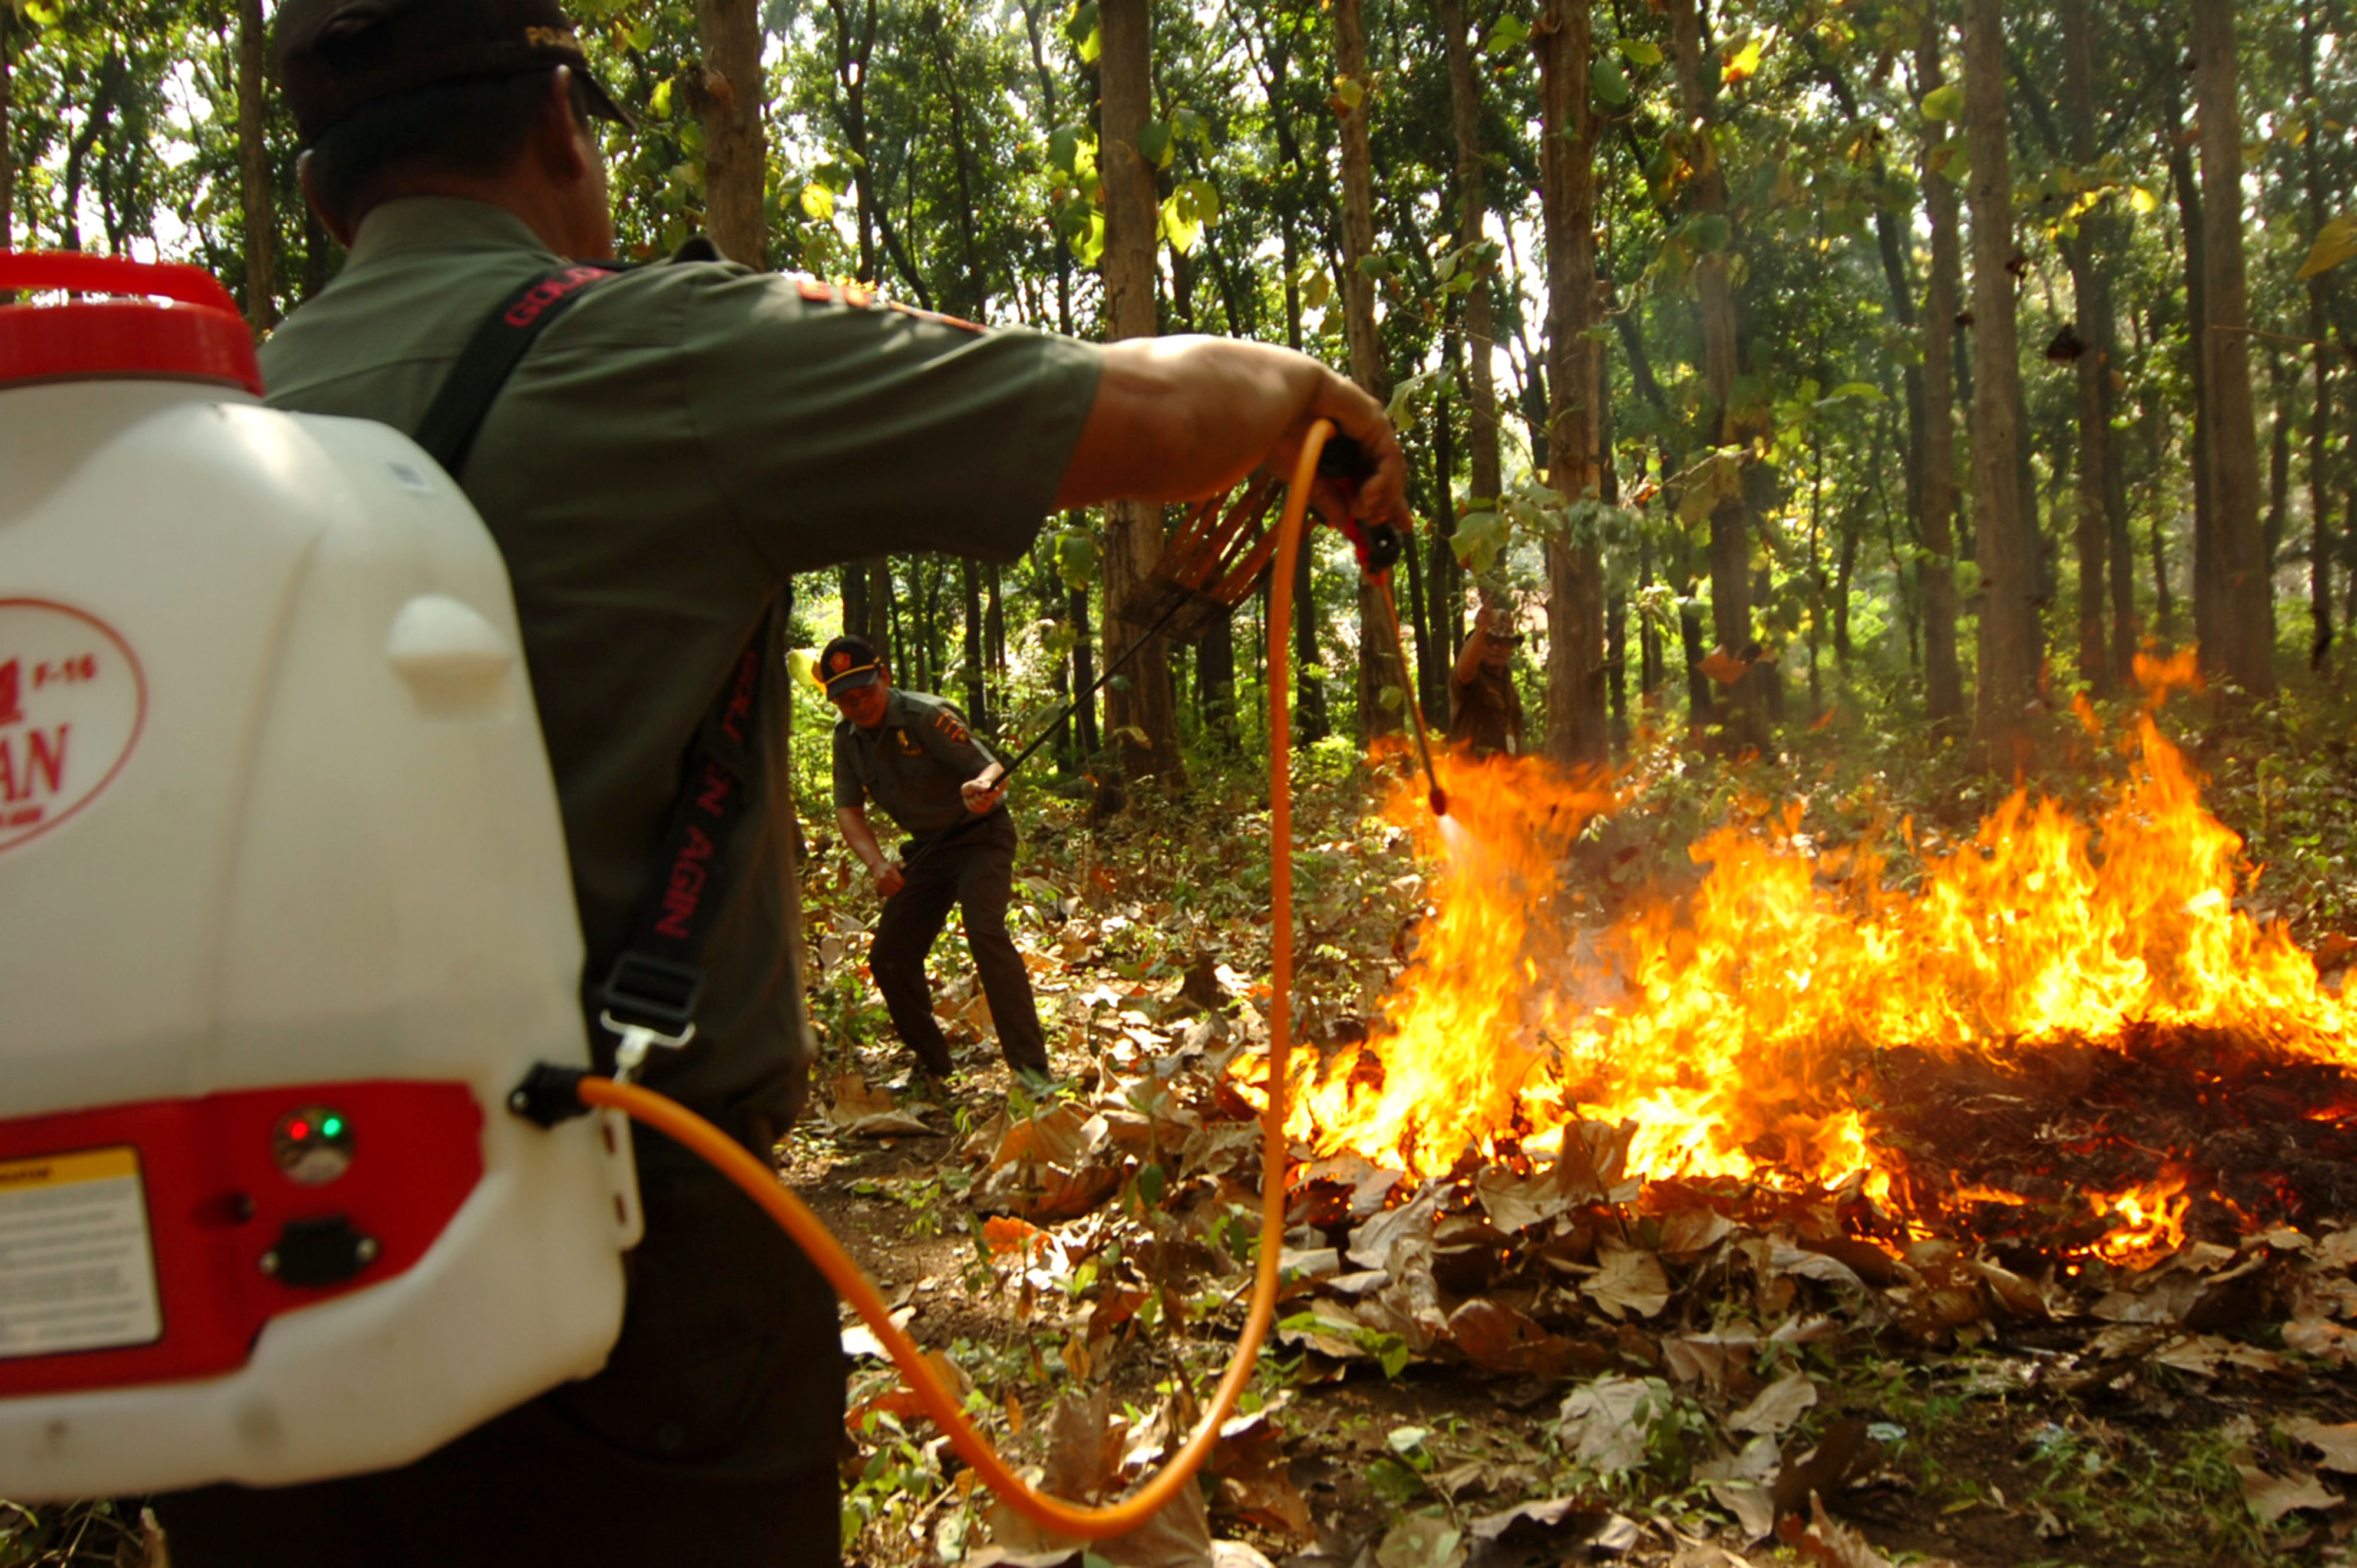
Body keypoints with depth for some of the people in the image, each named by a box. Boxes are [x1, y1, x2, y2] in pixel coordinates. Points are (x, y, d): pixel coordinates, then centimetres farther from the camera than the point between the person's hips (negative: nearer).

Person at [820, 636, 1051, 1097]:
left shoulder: (926, 716, -21)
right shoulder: (847, 737, -1)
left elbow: (993, 769, -24)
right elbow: (849, 810, -2)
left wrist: (981, 788, -49)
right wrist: (877, 864, -21)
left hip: (980, 837, -7)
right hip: (926, 847, 7)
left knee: (985, 933, -29)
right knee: (888, 957, 1)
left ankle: (1031, 1067, -28)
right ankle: (933, 1065, 21)